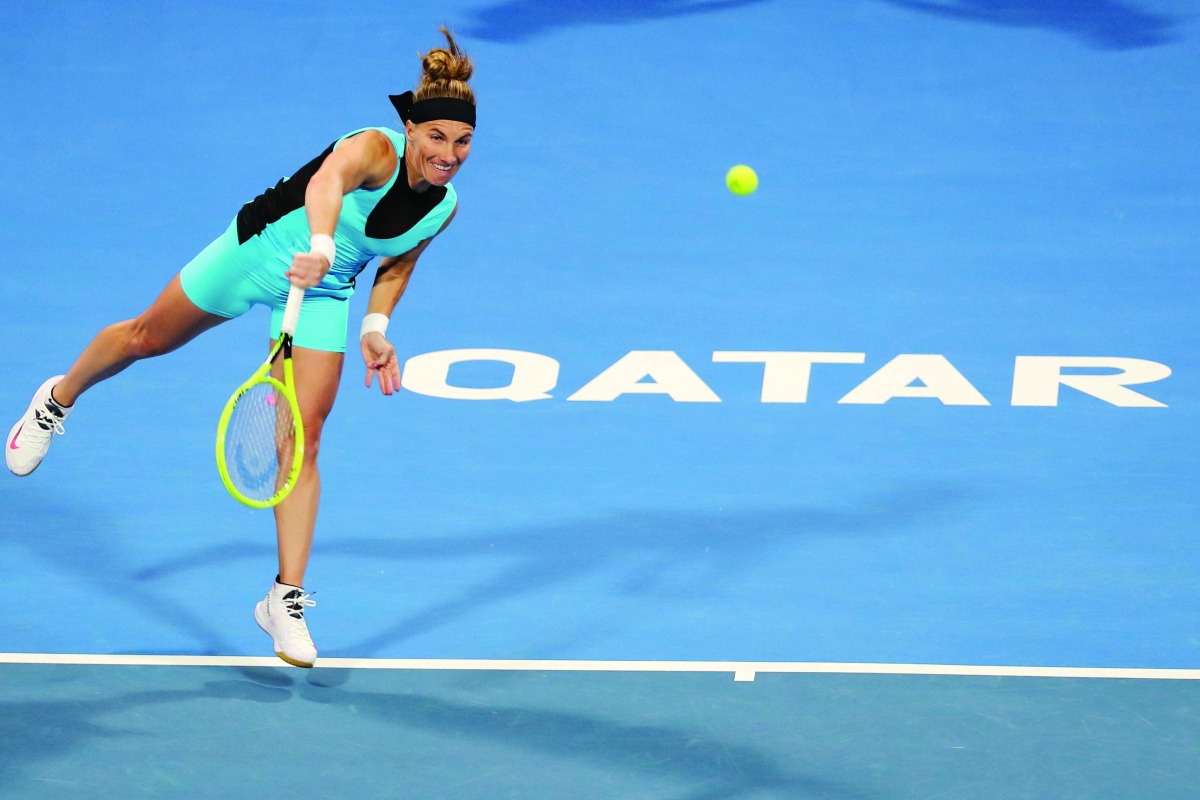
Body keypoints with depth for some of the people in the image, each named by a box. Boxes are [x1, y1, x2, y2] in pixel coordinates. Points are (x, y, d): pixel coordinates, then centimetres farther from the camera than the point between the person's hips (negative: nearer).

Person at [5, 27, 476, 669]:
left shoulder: (442, 208, -13)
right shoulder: (376, 150, -33)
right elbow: (329, 179, -57)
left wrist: (376, 328, -6)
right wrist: (320, 246, -75)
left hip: (323, 299, 3)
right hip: (257, 254, -3)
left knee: (303, 441, -8)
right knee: (147, 338, 21)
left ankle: (286, 600, -3)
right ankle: (58, 399, 52)